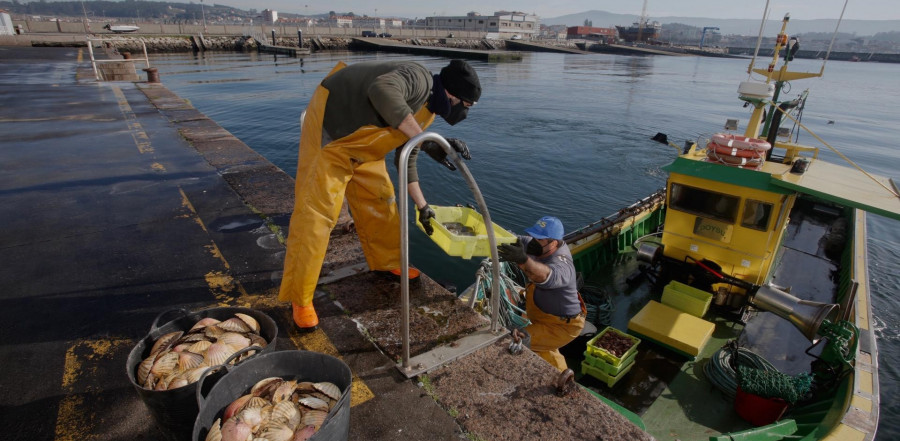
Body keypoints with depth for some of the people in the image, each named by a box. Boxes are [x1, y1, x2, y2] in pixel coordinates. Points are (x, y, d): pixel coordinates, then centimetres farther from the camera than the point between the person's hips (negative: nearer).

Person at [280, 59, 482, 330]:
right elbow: (382, 90, -44)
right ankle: (299, 298, 0)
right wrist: (426, 142, -41)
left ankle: (387, 262, 33)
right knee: (315, 215, -10)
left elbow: (406, 159, 15)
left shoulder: (428, 111, 8)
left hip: (360, 147, 10)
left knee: (380, 201, 12)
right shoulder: (419, 79, -21)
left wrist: (422, 207, 16)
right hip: (329, 132, -9)